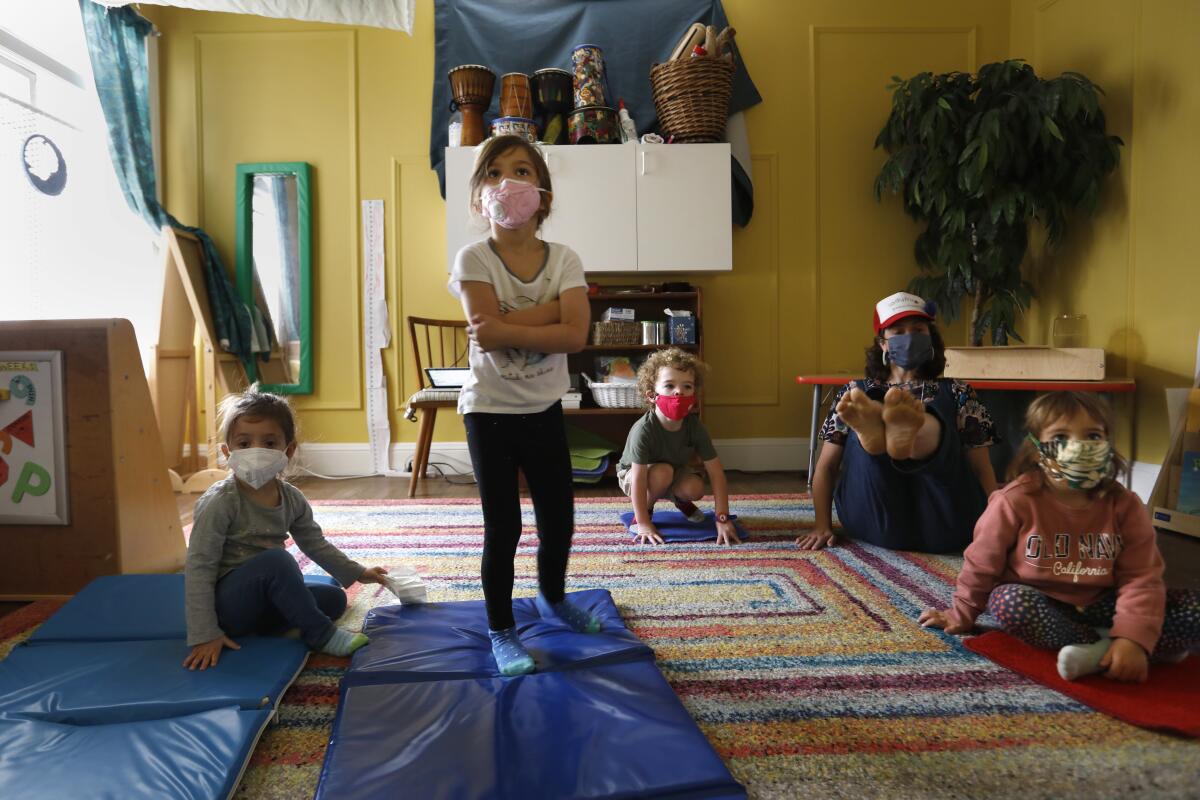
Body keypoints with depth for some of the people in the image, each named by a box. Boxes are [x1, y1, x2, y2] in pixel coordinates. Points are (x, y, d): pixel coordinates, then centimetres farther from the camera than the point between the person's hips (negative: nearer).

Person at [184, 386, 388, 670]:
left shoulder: (292, 499, 2)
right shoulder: (219, 502, -19)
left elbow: (315, 543, 18)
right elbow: (199, 567, -20)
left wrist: (355, 572, 20)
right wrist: (204, 635, -23)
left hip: (262, 604, 7)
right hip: (225, 603, -7)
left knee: (334, 599, 3)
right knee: (276, 559, -31)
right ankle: (320, 634, -18)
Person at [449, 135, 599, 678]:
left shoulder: (564, 260, -3)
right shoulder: (474, 259, -9)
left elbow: (575, 335, -17)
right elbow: (486, 331, -24)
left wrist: (505, 326, -22)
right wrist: (552, 307, -20)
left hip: (545, 409, 3)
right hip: (490, 410, -3)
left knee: (559, 517, 13)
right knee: (503, 527, 3)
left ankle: (552, 598, 43)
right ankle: (501, 632, 23)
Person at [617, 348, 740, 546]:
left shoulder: (695, 427, -25)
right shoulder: (643, 430, -36)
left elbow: (716, 472, -23)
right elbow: (638, 480, -34)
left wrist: (723, 519, -27)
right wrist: (644, 525, -34)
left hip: (676, 471, 4)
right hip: (631, 474, -4)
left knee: (695, 488, -25)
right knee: (663, 472, -35)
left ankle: (680, 500, 12)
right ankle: (644, 510, -5)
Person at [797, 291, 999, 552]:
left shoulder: (955, 393, 19)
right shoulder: (858, 393, 18)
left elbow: (982, 469, 12)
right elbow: (826, 466, 16)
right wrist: (822, 525, 3)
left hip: (942, 525, 0)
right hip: (875, 522, 0)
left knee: (931, 431, -29)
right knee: (873, 428, -25)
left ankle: (907, 432, -64)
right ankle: (871, 431, -60)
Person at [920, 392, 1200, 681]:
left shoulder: (1124, 506, -8)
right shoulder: (1016, 501, -16)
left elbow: (1140, 577, -12)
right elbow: (982, 562, -5)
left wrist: (1133, 638, -27)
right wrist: (962, 614, 4)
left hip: (1099, 606, 3)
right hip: (1043, 606, -2)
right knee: (1009, 600, -36)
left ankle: (1094, 651, -26)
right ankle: (1105, 651, -30)